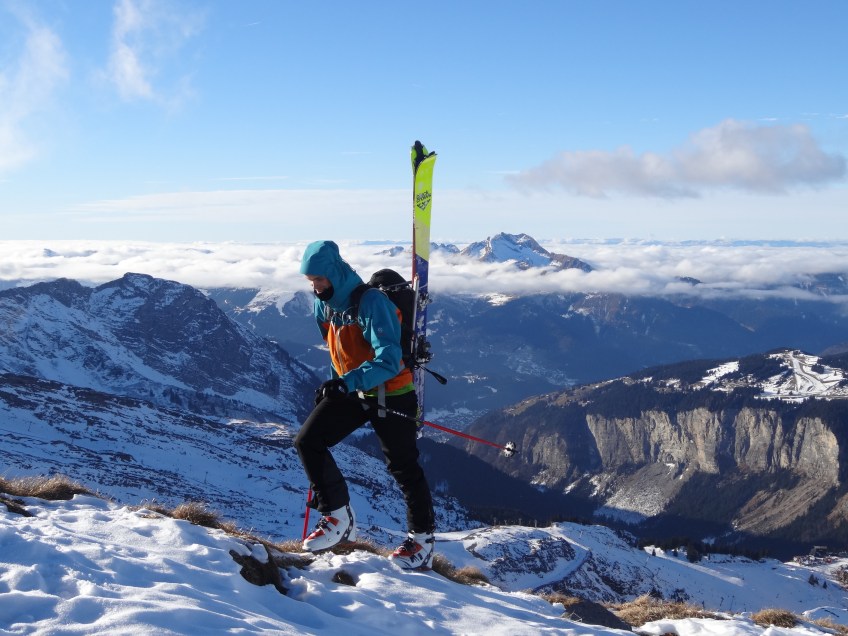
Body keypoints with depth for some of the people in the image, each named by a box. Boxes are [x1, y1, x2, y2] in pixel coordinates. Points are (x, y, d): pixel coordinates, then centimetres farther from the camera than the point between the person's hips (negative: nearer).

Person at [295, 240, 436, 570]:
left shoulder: (371, 302, -26)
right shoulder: (324, 304, -1)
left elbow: (389, 361, -35)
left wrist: (347, 382, -45)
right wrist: (337, 385, 18)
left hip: (390, 393, -7)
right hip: (351, 392, 7)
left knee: (403, 466, 4)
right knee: (307, 441, -7)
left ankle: (423, 538, 22)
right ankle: (338, 517, 2)